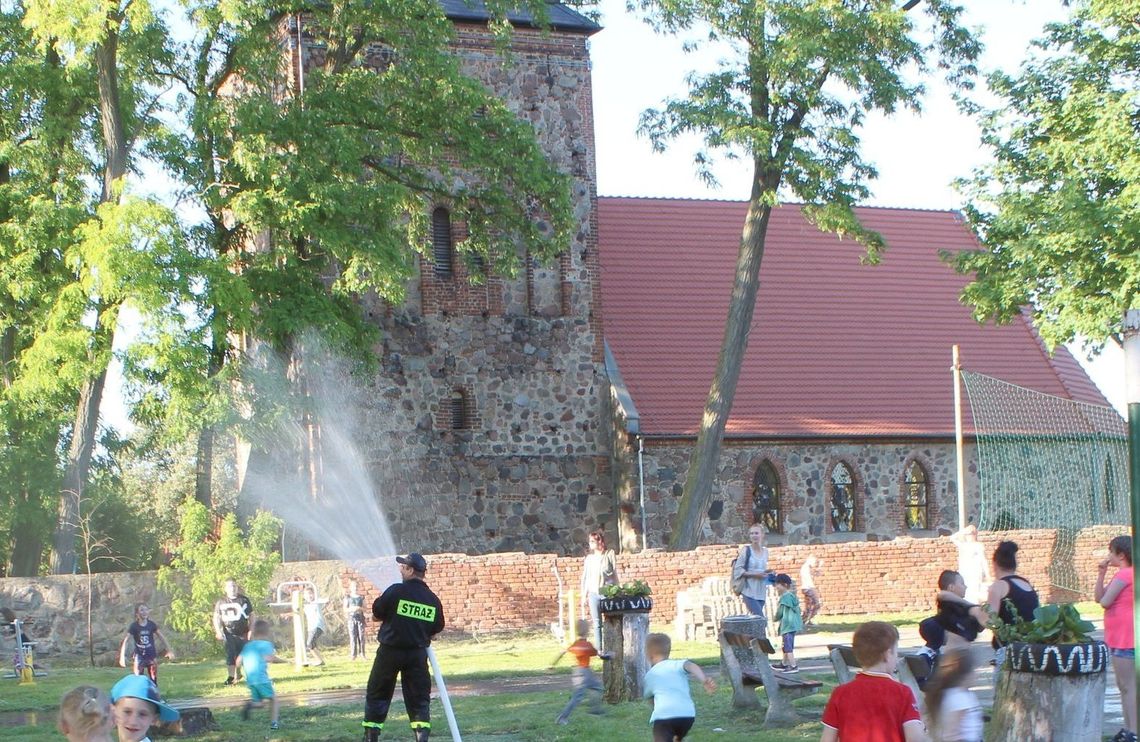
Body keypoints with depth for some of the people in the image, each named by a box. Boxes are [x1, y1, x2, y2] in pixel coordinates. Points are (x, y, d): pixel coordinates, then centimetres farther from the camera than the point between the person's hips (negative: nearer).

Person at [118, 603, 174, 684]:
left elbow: (162, 637, 5)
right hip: (139, 656, -2)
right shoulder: (134, 626, -10)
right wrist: (122, 656, -17)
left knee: (153, 680, 4)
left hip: (151, 656, 2)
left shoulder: (152, 625, -3)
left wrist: (169, 651, 2)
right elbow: (126, 641, -10)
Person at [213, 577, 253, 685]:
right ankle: (230, 676, 0)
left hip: (243, 633, 0)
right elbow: (216, 617, 7)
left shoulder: (244, 600, 3)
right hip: (229, 633, 0)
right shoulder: (221, 602, 3)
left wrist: (251, 631, -1)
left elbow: (251, 616, 6)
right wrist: (218, 631, -4)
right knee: (230, 655, -5)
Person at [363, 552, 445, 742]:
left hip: (390, 651, -3)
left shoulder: (396, 591, -10)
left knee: (376, 696, 10)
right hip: (417, 654, 3)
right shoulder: (433, 600, 3)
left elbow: (376, 615, -1)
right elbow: (436, 629, 10)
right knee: (419, 698, 7)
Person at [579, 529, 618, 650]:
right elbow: (585, 577, 12)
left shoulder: (609, 555, 0)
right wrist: (584, 595, 10)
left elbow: (615, 574, 1)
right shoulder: (589, 557, 9)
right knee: (597, 623, 5)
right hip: (593, 593, 3)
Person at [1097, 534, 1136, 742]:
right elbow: (1098, 597, 14)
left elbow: (1104, 601, -17)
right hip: (1121, 638, 11)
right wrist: (1101, 573, 3)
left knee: (1129, 687, -10)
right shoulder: (1125, 574, 17)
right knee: (1124, 686, 16)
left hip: (1125, 639, -11)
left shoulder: (1124, 575, -16)